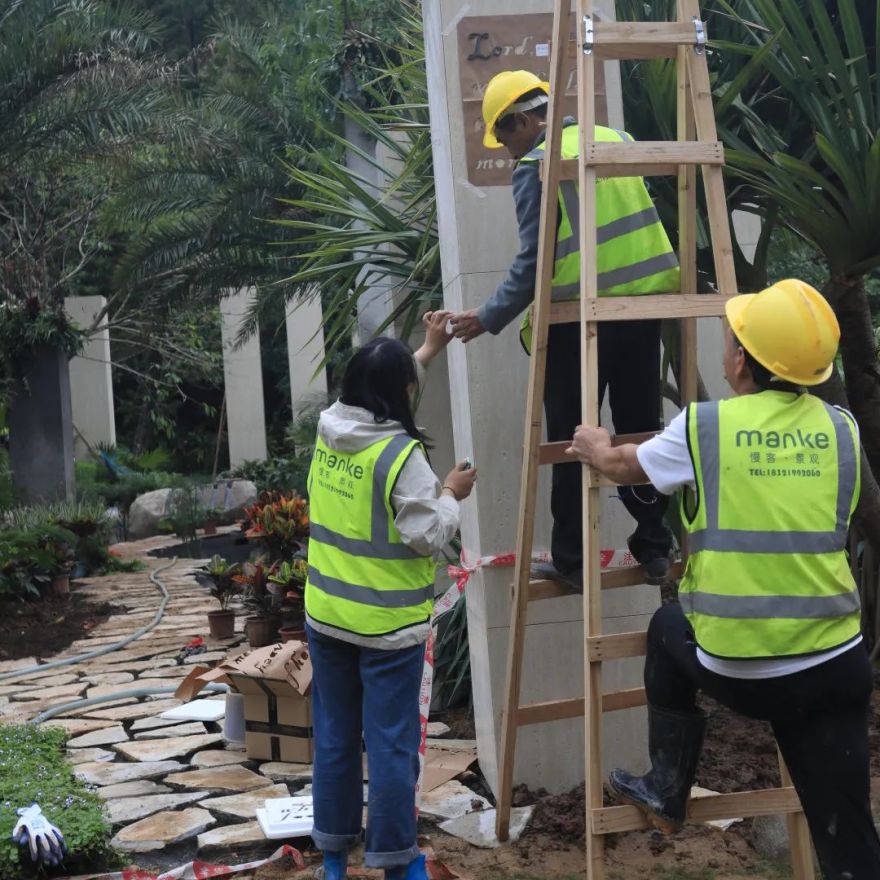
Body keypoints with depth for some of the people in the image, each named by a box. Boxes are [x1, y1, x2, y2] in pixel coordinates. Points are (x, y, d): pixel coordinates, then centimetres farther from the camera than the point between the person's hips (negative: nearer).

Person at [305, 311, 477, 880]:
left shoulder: (328, 431, 1)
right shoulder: (400, 454, -20)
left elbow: (374, 388, 21)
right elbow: (428, 536, -20)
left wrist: (429, 350, 27)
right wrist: (451, 495, -2)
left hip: (327, 616, 7)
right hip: (388, 624, -7)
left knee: (335, 736, 15)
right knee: (392, 742, 4)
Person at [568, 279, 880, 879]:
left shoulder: (704, 426, -4)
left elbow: (625, 466, 16)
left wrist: (596, 448, 40)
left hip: (736, 667, -2)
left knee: (669, 628, 31)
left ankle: (666, 792, 37)